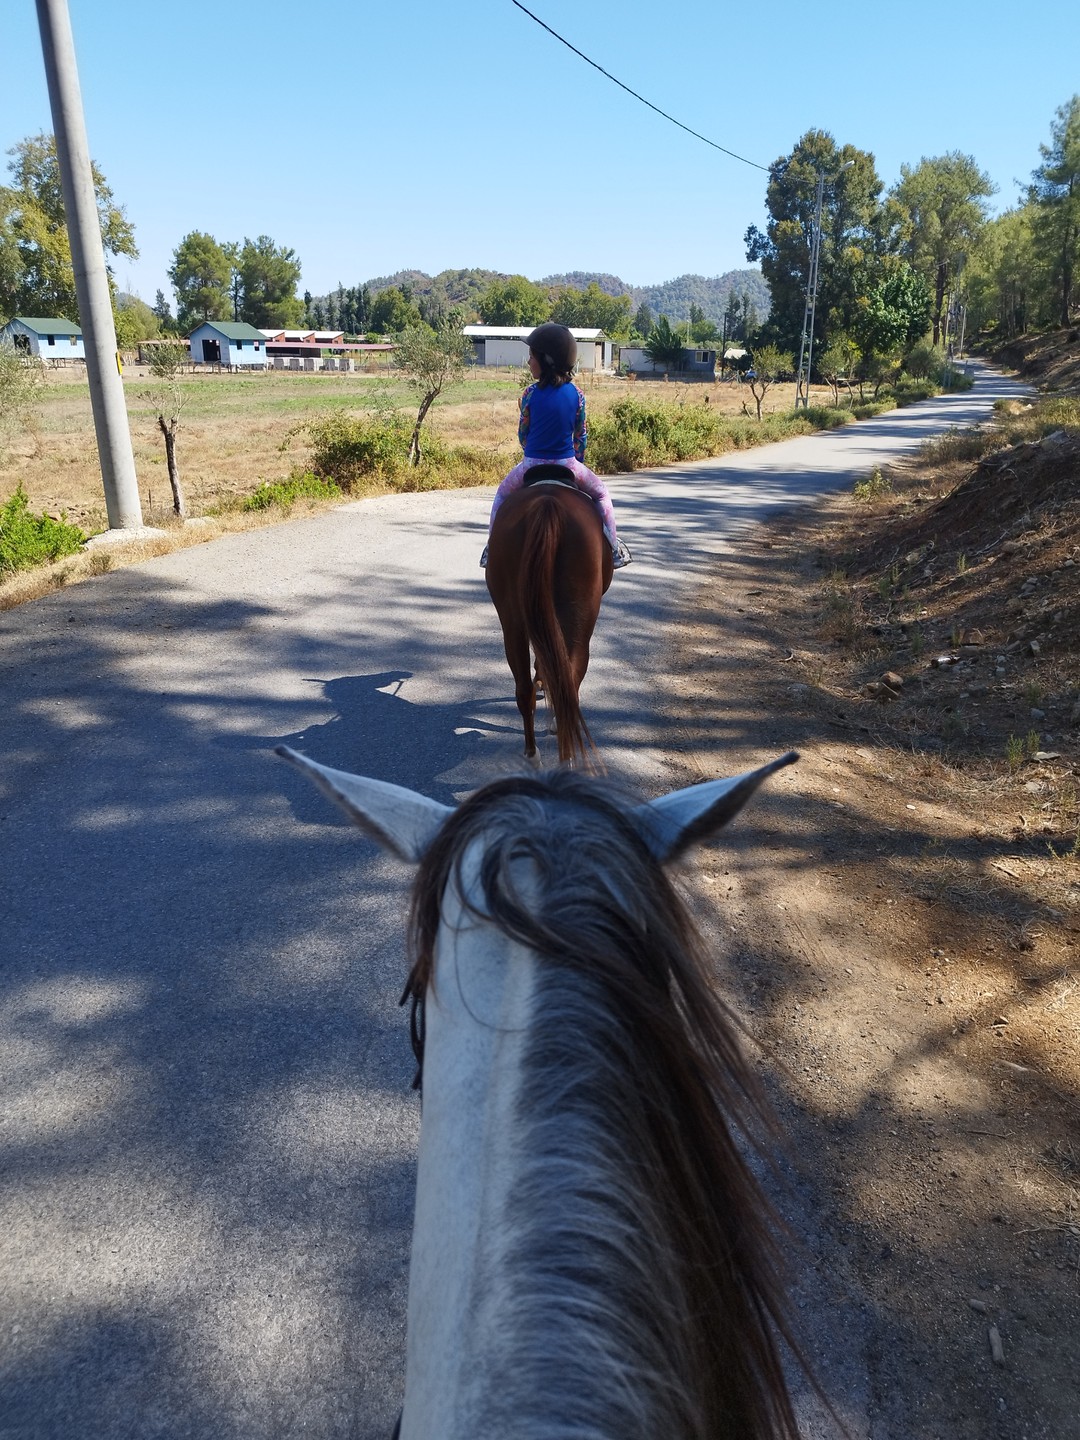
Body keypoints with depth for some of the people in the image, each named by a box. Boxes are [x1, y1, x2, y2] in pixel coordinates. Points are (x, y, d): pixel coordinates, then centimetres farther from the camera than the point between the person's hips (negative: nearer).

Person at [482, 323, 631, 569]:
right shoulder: (576, 393, -2)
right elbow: (580, 435, 6)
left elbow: (522, 434, 2)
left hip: (532, 465, -1)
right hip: (567, 464, 1)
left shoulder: (531, 394, -8)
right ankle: (614, 550, 19)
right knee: (601, 493, 25)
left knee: (502, 493, 26)